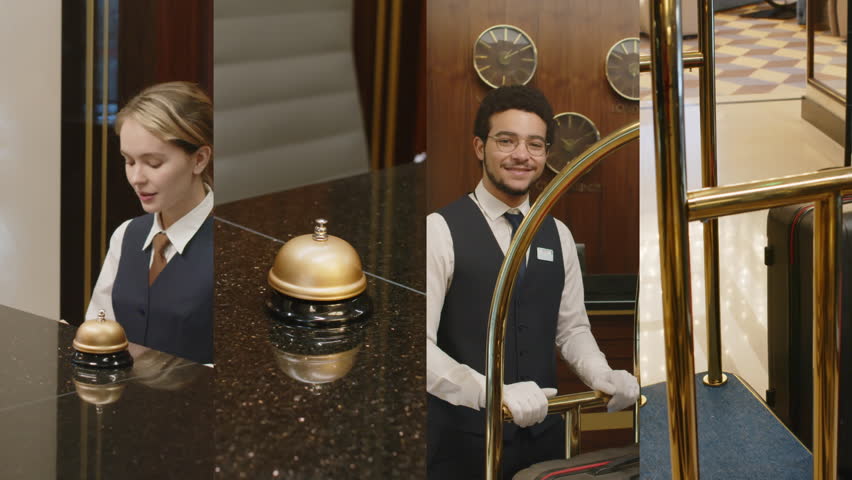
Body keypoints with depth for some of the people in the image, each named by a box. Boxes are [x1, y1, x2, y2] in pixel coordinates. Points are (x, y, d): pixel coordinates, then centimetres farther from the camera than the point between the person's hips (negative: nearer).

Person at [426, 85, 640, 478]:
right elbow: (421, 344, -18)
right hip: (463, 440, -5)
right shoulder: (441, 231, -11)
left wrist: (602, 376, -6)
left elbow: (572, 328, 13)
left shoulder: (558, 236, 7)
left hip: (543, 433, 5)